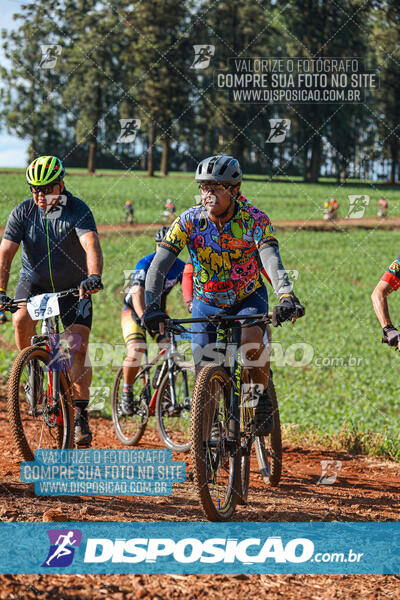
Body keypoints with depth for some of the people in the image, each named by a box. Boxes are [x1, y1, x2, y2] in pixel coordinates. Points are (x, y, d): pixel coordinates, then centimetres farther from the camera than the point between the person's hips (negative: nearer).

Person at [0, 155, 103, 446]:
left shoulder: (78, 210, -19)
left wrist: (94, 276, -53)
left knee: (78, 348, -11)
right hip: (34, 282, 2)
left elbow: (91, 245, -35)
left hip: (73, 287, -2)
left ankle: (81, 415, -3)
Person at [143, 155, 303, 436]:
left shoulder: (255, 220, -22)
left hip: (249, 298, -2)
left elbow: (272, 260, -36)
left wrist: (286, 297, -54)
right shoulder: (189, 221, -19)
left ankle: (263, 398, -6)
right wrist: (152, 307, -40)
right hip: (207, 302, 2)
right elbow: (158, 266, -25)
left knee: (251, 341, -32)